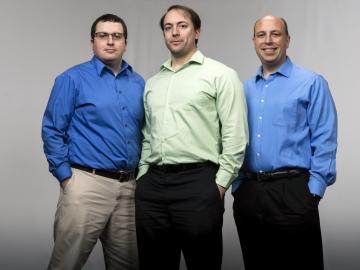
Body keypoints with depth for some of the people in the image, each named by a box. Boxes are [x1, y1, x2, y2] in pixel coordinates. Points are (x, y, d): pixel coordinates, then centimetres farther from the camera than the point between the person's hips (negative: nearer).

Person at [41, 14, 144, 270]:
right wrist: (66, 178, -10)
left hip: (129, 187, 5)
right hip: (87, 184, -5)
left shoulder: (138, 83, 12)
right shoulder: (73, 79, -3)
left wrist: (141, 173, 11)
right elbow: (52, 131, -5)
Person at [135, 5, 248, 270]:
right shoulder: (152, 83, 18)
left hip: (198, 183, -5)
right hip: (151, 185, 6)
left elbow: (235, 137, -6)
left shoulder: (221, 75, 0)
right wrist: (142, 177, 11)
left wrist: (220, 184, -11)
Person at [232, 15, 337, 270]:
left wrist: (314, 191, -13)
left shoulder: (311, 83, -2)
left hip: (292, 191, -5)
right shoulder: (245, 89, 14)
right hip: (248, 193, 5)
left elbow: (324, 142, -7)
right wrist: (237, 186, 9)